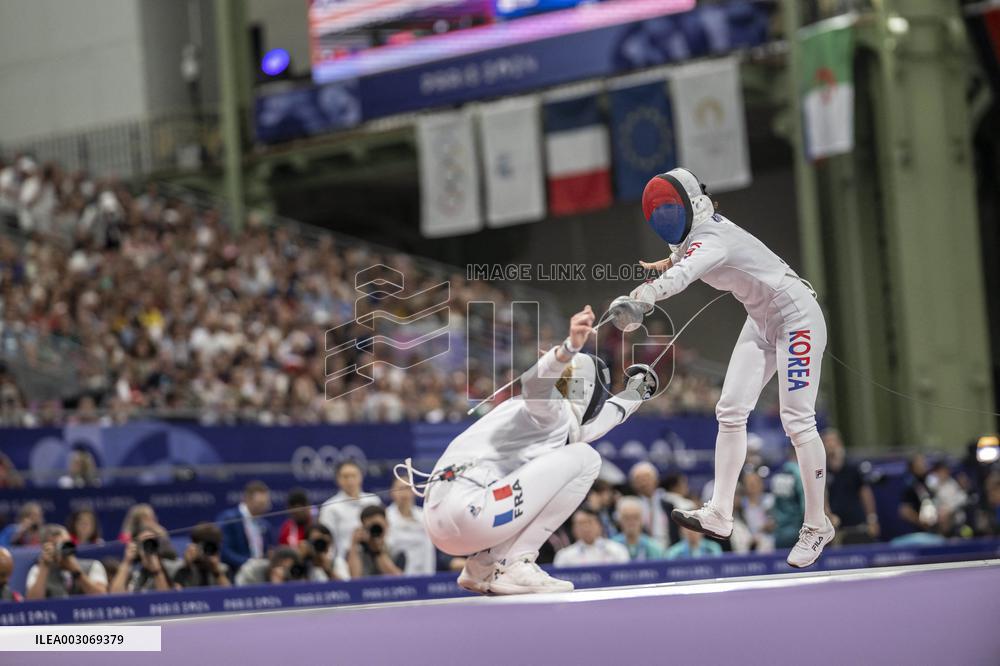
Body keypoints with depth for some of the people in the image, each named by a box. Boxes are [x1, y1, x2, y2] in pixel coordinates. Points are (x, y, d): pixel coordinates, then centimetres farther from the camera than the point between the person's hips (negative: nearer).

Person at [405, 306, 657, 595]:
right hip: (466, 509, -10)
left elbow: (592, 421, 48)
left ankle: (482, 567, 15)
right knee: (583, 458, -7)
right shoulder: (551, 408, 0)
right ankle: (514, 566, -9)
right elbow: (537, 380, -25)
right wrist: (570, 348, -44)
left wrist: (633, 395, 59)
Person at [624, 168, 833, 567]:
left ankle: (817, 526, 0)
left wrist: (643, 296, -69)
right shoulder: (695, 233, -2)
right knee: (731, 411, -1)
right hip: (761, 321, 9)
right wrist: (662, 264, 5)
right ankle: (719, 516, -4)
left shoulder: (711, 240, -28)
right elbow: (685, 258, 24)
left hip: (797, 317, -9)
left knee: (797, 420, -10)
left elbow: (683, 275, -52)